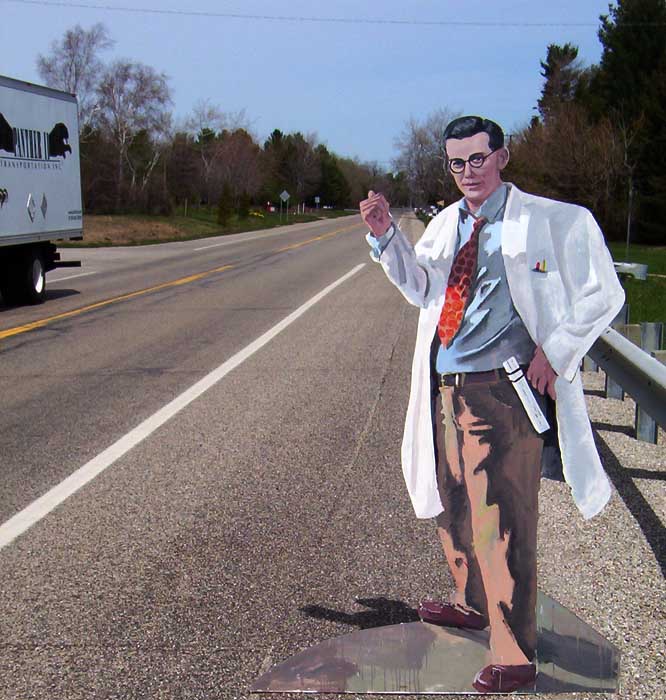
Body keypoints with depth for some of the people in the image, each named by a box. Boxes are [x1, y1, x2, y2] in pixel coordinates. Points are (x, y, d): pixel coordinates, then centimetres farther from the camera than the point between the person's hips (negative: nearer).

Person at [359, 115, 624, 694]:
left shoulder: (554, 221, -5)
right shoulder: (445, 224, 13)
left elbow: (602, 295, -2)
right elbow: (421, 288, 22)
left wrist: (553, 352, -11)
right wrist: (386, 236, 8)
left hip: (501, 392, -7)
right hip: (444, 387, 7)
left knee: (499, 521, -7)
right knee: (451, 505, 21)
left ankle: (514, 659, 5)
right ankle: (470, 603, 45)